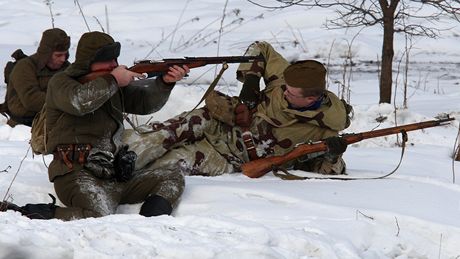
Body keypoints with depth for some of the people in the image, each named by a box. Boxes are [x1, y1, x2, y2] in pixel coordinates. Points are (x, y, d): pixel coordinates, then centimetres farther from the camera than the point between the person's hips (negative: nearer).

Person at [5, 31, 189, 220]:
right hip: (79, 175, -8)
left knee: (173, 180, 3)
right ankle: (38, 215, -20)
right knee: (100, 217, -36)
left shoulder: (112, 84, 19)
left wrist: (165, 82, -2)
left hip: (117, 174, 8)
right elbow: (79, 102, -25)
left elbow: (145, 102, 17)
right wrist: (112, 80, -15)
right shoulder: (61, 83, -2)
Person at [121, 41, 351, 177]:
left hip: (230, 159, -3)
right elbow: (260, 49, 5)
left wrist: (333, 155, -27)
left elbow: (329, 172, -7)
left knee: (178, 162, -26)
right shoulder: (286, 79, -10)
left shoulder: (326, 131, -14)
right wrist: (250, 80, -8)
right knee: (166, 134, -24)